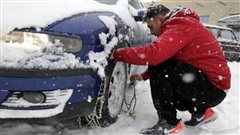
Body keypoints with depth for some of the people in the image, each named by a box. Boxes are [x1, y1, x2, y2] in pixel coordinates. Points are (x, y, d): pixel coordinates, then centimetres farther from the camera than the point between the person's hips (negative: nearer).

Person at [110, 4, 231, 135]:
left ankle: (169, 123, -10)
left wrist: (118, 53, -20)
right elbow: (162, 58, 23)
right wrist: (144, 76, 16)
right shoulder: (180, 24, 16)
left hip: (213, 87, -10)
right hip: (208, 84, 10)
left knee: (157, 69, -19)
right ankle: (201, 112, 15)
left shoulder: (181, 26, -17)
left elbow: (153, 53, -32)